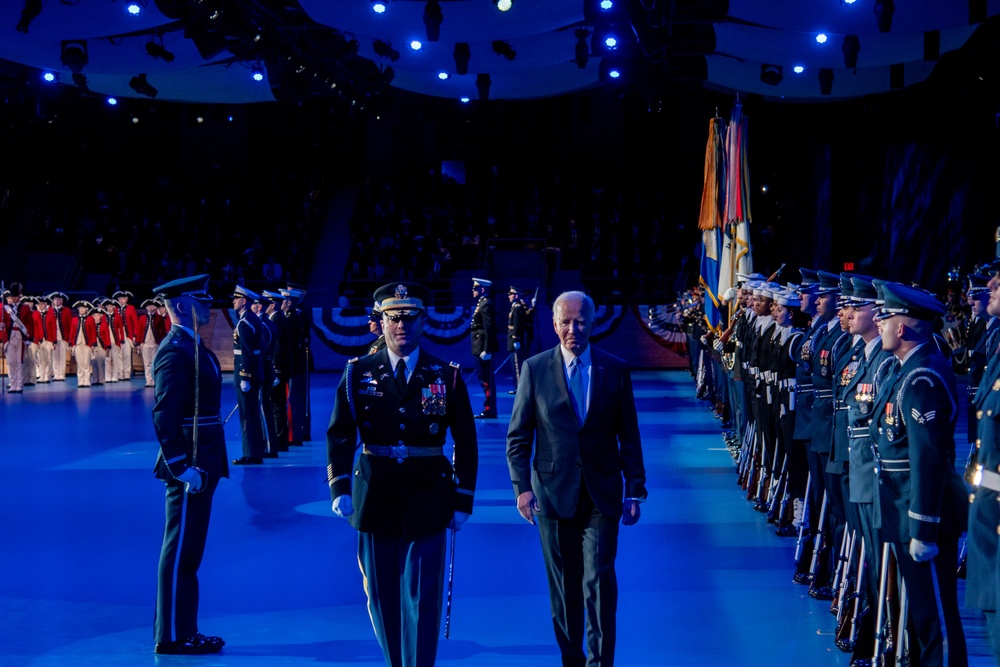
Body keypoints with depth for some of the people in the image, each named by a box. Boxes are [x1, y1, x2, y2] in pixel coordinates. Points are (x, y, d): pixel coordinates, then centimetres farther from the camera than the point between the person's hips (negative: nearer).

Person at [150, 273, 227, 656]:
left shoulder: (193, 347, 14)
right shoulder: (175, 352, -17)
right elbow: (164, 418, -22)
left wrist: (206, 465, 17)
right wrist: (183, 468, -24)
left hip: (202, 466, 10)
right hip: (189, 467, -10)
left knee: (187, 552, 15)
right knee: (180, 553, -2)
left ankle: (179, 631, 24)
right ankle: (173, 637, 6)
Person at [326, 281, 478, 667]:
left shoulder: (447, 377, 0)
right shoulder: (358, 373, 2)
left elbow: (466, 442, 3)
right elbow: (339, 436, -2)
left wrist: (463, 501, 0)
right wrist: (340, 489, -13)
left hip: (427, 504, -1)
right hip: (375, 502, 2)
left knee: (422, 600, -2)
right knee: (382, 598, 11)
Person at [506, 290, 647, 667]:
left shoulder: (615, 370, 2)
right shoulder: (534, 369, 1)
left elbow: (629, 437, 5)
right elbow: (518, 436, 2)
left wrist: (635, 490, 3)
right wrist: (522, 486, -8)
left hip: (602, 494, 0)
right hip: (554, 493, 1)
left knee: (599, 581, -8)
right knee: (564, 587, 9)